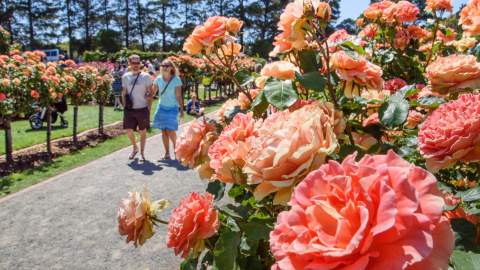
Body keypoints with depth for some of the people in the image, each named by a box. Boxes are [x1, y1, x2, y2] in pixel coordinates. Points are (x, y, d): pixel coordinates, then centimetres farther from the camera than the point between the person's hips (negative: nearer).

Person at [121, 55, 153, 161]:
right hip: (129, 109, 2)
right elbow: (124, 93, 12)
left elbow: (150, 92, 1)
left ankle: (142, 152, 22)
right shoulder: (125, 77, 5)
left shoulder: (146, 76, -3)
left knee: (142, 131, 7)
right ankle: (135, 148, 26)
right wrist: (124, 105, 6)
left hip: (142, 109, -2)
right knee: (129, 130, 0)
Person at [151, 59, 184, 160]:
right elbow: (153, 93, 4)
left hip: (172, 108, -4)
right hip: (161, 107, 4)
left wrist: (181, 110, -12)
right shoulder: (158, 79, 0)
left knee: (170, 131, -10)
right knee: (163, 131, 4)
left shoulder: (176, 80, -11)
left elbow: (179, 96, -10)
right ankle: (167, 153, 12)